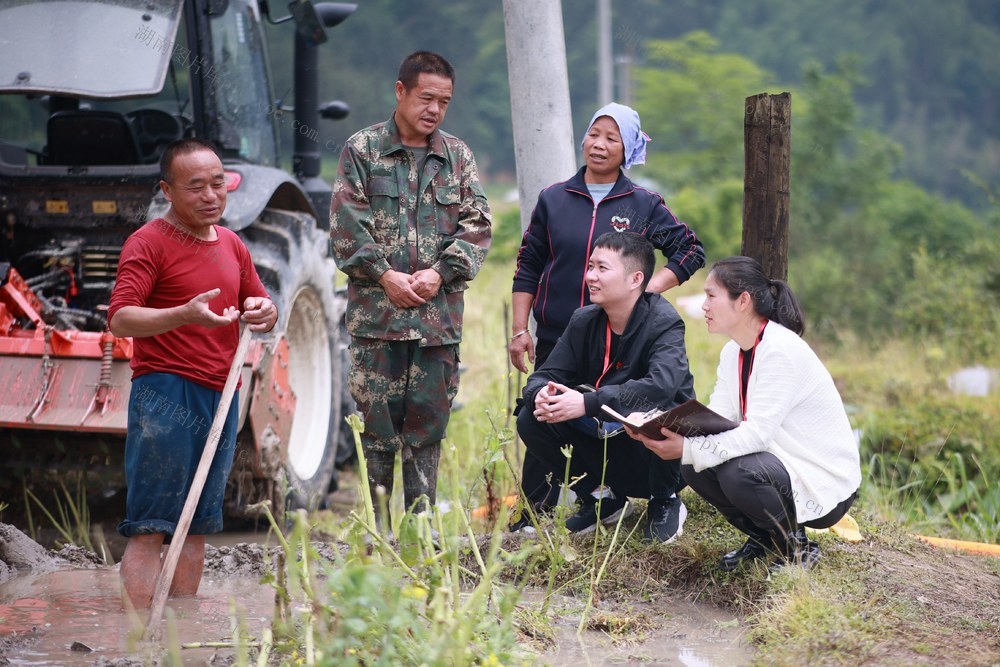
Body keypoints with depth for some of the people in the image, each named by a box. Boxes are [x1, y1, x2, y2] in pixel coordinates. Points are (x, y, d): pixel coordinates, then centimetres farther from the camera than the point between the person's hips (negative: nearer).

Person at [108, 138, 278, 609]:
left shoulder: (231, 245, 17)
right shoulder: (148, 243, -5)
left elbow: (264, 310, 24)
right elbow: (119, 318, -16)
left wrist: (263, 312, -1)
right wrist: (186, 314, -31)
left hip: (221, 397, 7)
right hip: (165, 395, -7)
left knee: (197, 526, 8)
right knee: (148, 525, -8)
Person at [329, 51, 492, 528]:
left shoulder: (458, 157, 12)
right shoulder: (362, 150, 4)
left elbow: (477, 225, 6)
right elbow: (347, 224, -2)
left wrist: (440, 273, -8)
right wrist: (385, 276, -10)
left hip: (440, 312, 2)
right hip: (376, 311, -2)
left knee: (429, 419, 4)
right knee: (377, 418, -1)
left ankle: (421, 522, 11)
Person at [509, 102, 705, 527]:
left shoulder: (644, 205, 4)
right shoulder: (553, 200, 7)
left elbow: (691, 250, 9)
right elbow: (528, 268, 10)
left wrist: (650, 289, -6)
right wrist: (520, 331, 3)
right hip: (555, 340, 1)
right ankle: (533, 521, 7)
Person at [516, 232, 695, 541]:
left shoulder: (663, 322, -19)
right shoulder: (585, 321, 0)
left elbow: (662, 385, -36)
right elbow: (544, 376, 0)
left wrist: (587, 403, -41)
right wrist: (540, 395, -27)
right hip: (609, 448, 5)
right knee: (531, 421, -11)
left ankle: (665, 503, -7)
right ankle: (602, 497, 7)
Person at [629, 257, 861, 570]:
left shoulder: (782, 351, -23)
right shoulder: (733, 352, 6)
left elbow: (757, 433, -30)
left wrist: (687, 448, -34)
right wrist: (659, 428, -18)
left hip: (826, 484, -9)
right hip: (778, 461, 9)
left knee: (738, 472, -32)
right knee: (694, 466, -9)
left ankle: (797, 547, -6)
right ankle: (764, 539, 11)